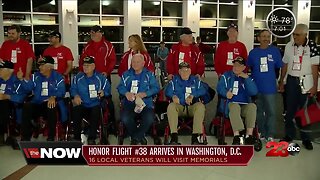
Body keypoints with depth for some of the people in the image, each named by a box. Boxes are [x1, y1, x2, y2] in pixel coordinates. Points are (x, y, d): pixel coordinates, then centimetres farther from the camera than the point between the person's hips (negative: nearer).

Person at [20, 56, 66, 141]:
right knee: (27, 106, -25)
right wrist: (22, 79, -10)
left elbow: (61, 91, -10)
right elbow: (28, 87, 6)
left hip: (51, 103, -4)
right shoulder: (36, 76, 18)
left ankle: (51, 137, -24)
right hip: (37, 104, 4)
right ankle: (25, 137, -17)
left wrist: (53, 97, -29)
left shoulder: (58, 77, 4)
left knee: (52, 107, -37)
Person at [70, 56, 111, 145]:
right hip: (81, 104, 2)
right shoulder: (78, 77, 13)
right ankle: (77, 139, -15)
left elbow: (108, 89, 4)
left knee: (96, 112, -35)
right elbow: (73, 89, 9)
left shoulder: (101, 78, 7)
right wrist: (76, 95, -11)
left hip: (95, 105, -1)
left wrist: (103, 92, -17)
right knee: (76, 111, -31)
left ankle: (91, 139, -18)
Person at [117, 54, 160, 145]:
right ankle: (140, 136, 1)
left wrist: (145, 94, -16)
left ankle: (136, 137, -3)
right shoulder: (126, 74, 18)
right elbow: (120, 87, 6)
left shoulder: (149, 75, 12)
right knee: (125, 119, -29)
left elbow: (155, 88, 1)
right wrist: (126, 93, -16)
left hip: (145, 103, -1)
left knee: (149, 118, -30)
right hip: (129, 103, 1)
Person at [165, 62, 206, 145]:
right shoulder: (174, 80, 15)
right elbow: (168, 92, 0)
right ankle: (174, 137, -36)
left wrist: (192, 95, -15)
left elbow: (202, 90, 0)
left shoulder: (195, 80, 16)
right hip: (179, 107, 0)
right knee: (171, 106, -31)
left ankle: (195, 137, -35)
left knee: (200, 106, -31)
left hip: (192, 107, 0)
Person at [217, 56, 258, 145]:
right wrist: (226, 93, -22)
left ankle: (249, 135, -32)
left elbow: (254, 92, 0)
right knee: (234, 107, -35)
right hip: (231, 103, -2)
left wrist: (247, 78, -7)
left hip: (245, 105, 2)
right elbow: (220, 87, -1)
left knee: (252, 106, -30)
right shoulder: (226, 76, 16)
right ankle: (236, 135, -42)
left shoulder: (248, 78, 18)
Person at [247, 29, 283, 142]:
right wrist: (256, 78, 11)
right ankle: (261, 133, 26)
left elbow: (279, 67, 7)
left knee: (271, 112, 1)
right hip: (256, 87, 1)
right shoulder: (253, 52, 2)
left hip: (270, 88, -1)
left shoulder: (275, 51, -1)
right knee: (259, 111, 12)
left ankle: (270, 135, 12)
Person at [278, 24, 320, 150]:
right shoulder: (289, 46, 3)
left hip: (306, 81, -3)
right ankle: (289, 134, 24)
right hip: (292, 80, 4)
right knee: (290, 109, 9)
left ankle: (306, 138, 16)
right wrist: (281, 82, 11)